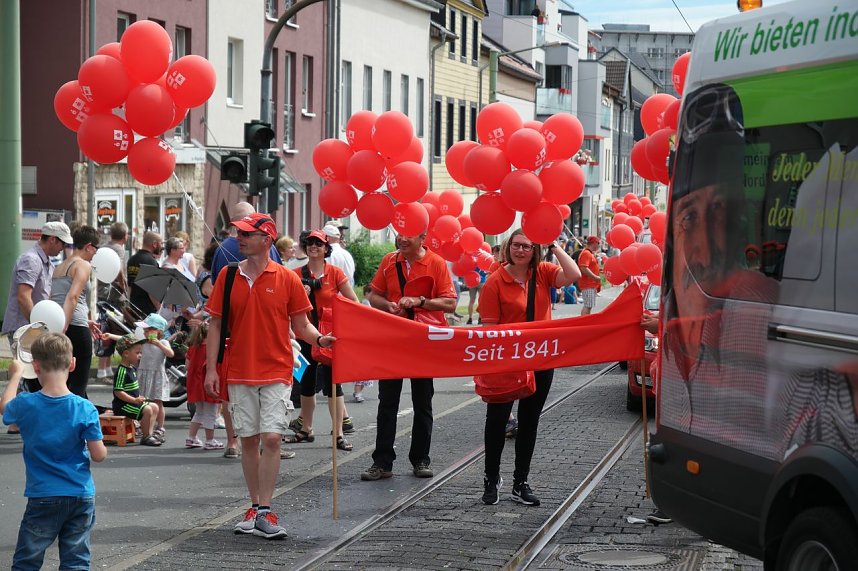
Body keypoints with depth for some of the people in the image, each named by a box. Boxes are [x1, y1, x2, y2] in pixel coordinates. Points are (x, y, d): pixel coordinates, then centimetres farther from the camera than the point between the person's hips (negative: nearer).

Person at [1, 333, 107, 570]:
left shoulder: (26, 405, -10)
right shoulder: (86, 409, -11)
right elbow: (98, 455, -9)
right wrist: (101, 446, 14)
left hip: (42, 498, -1)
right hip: (81, 495, 1)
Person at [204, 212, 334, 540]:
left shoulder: (287, 279, -2)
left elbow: (301, 325, 4)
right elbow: (216, 325, 6)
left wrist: (319, 339, -18)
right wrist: (211, 369, 0)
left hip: (276, 372, -2)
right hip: (239, 374, 2)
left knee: (271, 438, -11)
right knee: (248, 440, 7)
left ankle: (264, 512, -8)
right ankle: (255, 507, 18)